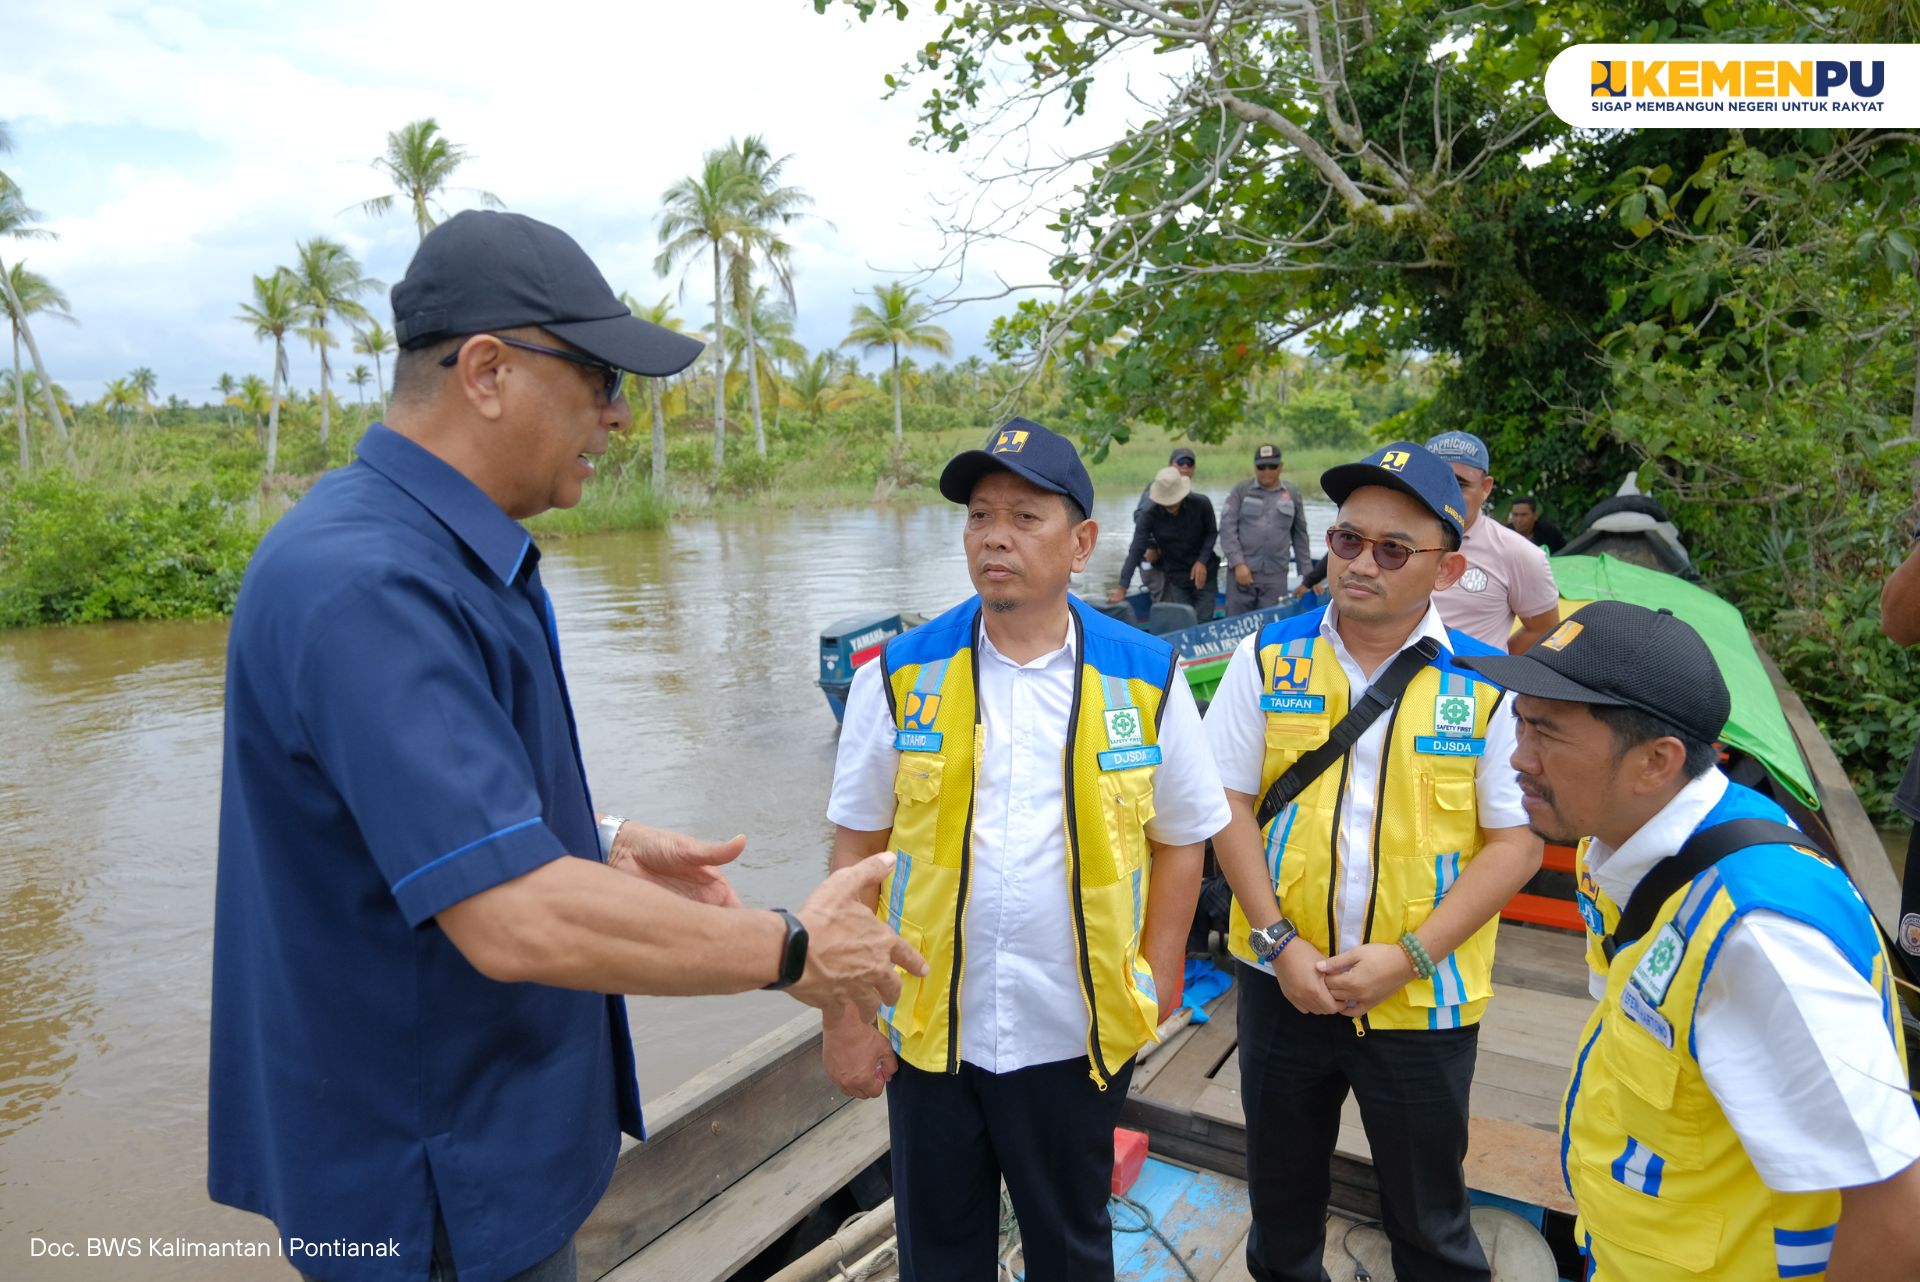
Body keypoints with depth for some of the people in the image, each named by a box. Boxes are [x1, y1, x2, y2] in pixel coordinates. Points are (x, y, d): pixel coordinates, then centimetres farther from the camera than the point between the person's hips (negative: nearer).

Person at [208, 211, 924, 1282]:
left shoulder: (449, 552, 5)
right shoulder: (365, 585, -28)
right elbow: (516, 919, -33)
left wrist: (605, 844, 4)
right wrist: (794, 950, -22)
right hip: (434, 1192, -9)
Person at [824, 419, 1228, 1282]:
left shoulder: (1145, 678, -7)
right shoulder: (900, 676, -7)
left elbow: (1179, 841, 3)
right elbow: (855, 854, -3)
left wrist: (1156, 981, 0)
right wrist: (843, 1016, -2)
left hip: (1077, 1037, 0)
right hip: (929, 1027, 1)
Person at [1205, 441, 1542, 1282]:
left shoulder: (1486, 684, -9)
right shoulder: (1269, 656, -4)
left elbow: (1516, 841, -7)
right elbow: (1231, 801, -3)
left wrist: (1409, 955, -14)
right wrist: (1277, 939, -10)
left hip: (1423, 998, -2)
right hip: (1282, 980, 2)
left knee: (1427, 1203, 17)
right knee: (1280, 1181, 23)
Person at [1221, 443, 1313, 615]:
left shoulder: (1292, 493, 10)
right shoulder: (1241, 491, 5)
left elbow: (1300, 536, 14)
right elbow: (1227, 529, -1)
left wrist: (1308, 573, 13)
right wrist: (1238, 563, -11)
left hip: (1276, 577, 1)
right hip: (1242, 571, -1)